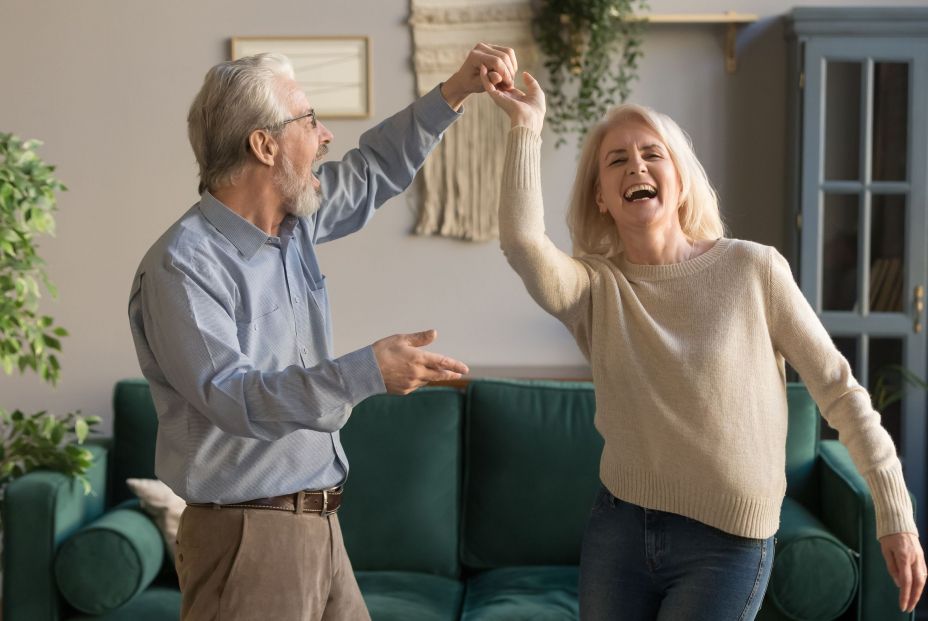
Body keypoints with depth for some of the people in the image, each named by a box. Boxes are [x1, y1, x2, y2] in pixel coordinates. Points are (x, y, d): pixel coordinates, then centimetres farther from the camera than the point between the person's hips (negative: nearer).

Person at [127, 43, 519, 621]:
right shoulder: (182, 265, -18)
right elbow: (232, 397, -27)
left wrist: (454, 92, 14)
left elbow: (374, 169, 23)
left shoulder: (294, 221, 7)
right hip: (249, 536, -8)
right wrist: (365, 373, -35)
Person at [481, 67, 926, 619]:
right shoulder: (595, 288, -2)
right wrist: (527, 127, -16)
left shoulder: (752, 269, -8)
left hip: (726, 545, -3)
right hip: (618, 527, 3)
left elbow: (838, 390, -4)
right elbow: (522, 242, -23)